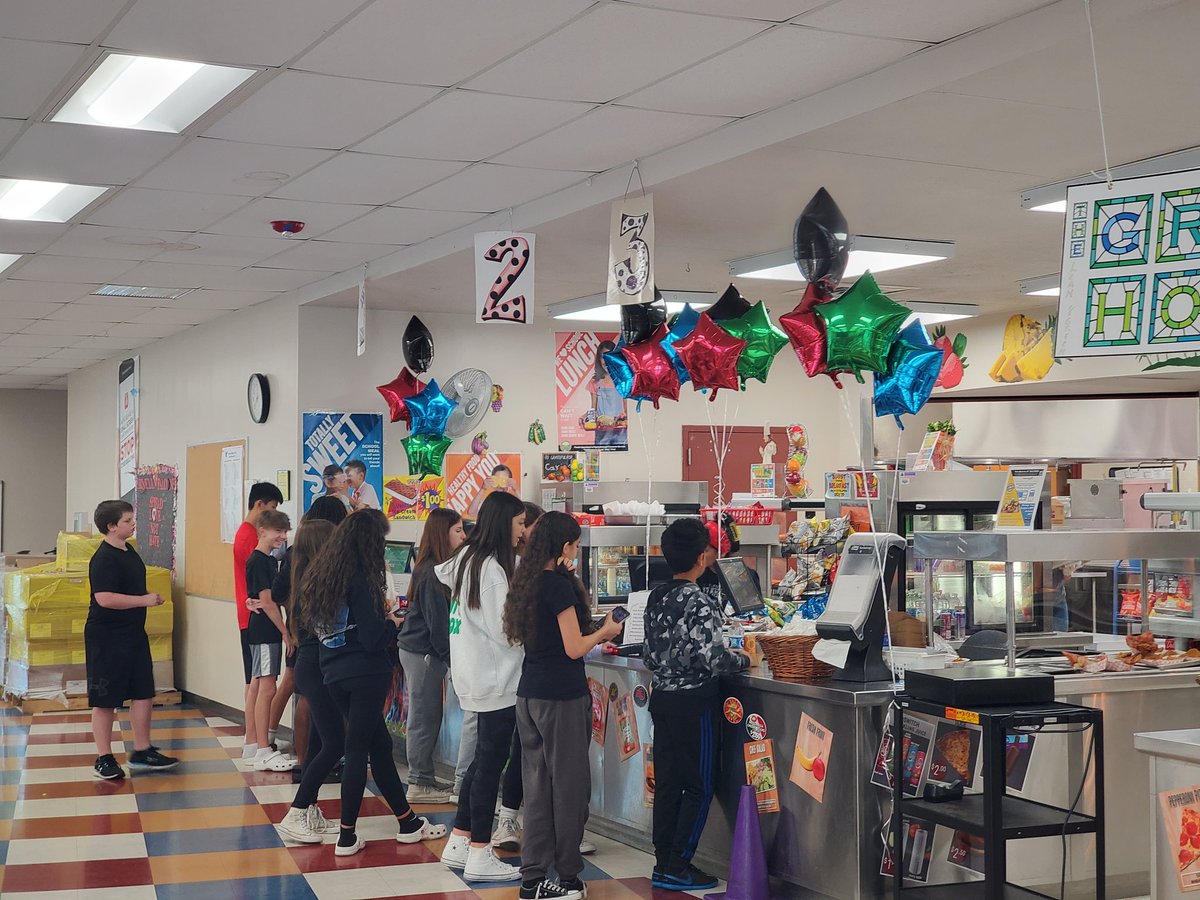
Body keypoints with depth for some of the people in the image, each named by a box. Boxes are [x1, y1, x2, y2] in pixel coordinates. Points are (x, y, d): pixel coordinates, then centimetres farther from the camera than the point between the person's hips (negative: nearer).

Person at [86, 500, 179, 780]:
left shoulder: (129, 551, 11)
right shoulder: (104, 559, -18)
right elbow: (105, 598, -28)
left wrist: (152, 598, 11)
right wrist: (145, 600, -21)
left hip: (133, 634, 9)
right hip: (107, 638, -9)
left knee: (143, 693, 11)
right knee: (105, 700, 1)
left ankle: (142, 752, 21)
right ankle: (104, 759, 10)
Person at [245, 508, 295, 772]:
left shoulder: (271, 561, 16)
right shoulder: (257, 561, -13)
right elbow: (267, 602, -16)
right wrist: (286, 633, -14)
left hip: (271, 632, 9)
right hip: (263, 632, -9)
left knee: (264, 689, 11)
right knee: (266, 689, -8)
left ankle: (266, 748, 17)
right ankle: (263, 753, -6)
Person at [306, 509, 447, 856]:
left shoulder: (321, 573, 6)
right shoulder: (360, 580, -18)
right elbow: (372, 639, -22)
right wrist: (392, 622, 0)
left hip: (334, 674, 8)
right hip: (365, 675, -8)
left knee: (379, 745, 16)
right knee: (358, 751, 2)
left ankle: (407, 823, 25)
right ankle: (346, 837, 8)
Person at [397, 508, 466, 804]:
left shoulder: (431, 568, 11)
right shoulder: (433, 573, -18)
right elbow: (437, 623, -18)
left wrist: (451, 656, 13)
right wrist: (451, 658, -12)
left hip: (417, 649, 9)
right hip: (423, 653, -9)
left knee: (425, 718, 13)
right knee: (425, 718, -3)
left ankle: (422, 781, 19)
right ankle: (421, 783, 4)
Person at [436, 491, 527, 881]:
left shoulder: (467, 558, 10)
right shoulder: (493, 568, -19)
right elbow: (505, 631, -21)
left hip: (475, 675, 9)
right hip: (496, 678, -9)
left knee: (483, 760, 17)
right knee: (491, 762, -2)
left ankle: (459, 843, 23)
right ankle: (479, 856, 4)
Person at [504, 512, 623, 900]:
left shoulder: (526, 581, 9)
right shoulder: (560, 586, -16)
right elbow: (574, 648, -15)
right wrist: (605, 631, 2)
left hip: (529, 696, 8)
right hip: (561, 697, -8)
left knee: (537, 785, 10)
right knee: (569, 785, 4)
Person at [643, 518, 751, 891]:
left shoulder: (656, 597, 6)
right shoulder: (700, 603, -18)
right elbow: (713, 658, -23)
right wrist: (745, 658, -7)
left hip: (661, 698, 7)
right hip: (693, 702, -7)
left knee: (667, 783, 12)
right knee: (699, 786, 2)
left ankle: (663, 863, 16)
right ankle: (678, 867, 2)